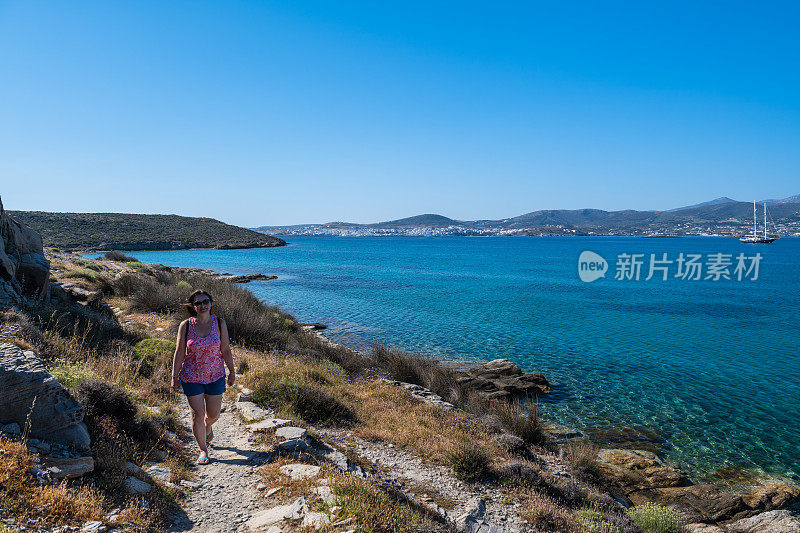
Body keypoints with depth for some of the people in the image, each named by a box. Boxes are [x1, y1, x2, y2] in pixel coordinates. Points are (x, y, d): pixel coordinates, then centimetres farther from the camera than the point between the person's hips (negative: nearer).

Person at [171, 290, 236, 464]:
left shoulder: (219, 323, -5)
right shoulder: (186, 326, -8)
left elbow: (225, 350, 1)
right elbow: (179, 353, -4)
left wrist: (232, 371, 5)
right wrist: (175, 376, -2)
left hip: (215, 376, 2)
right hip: (191, 377, -1)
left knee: (213, 414, 11)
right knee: (197, 414, -1)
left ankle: (207, 427, 48)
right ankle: (203, 450, 20)